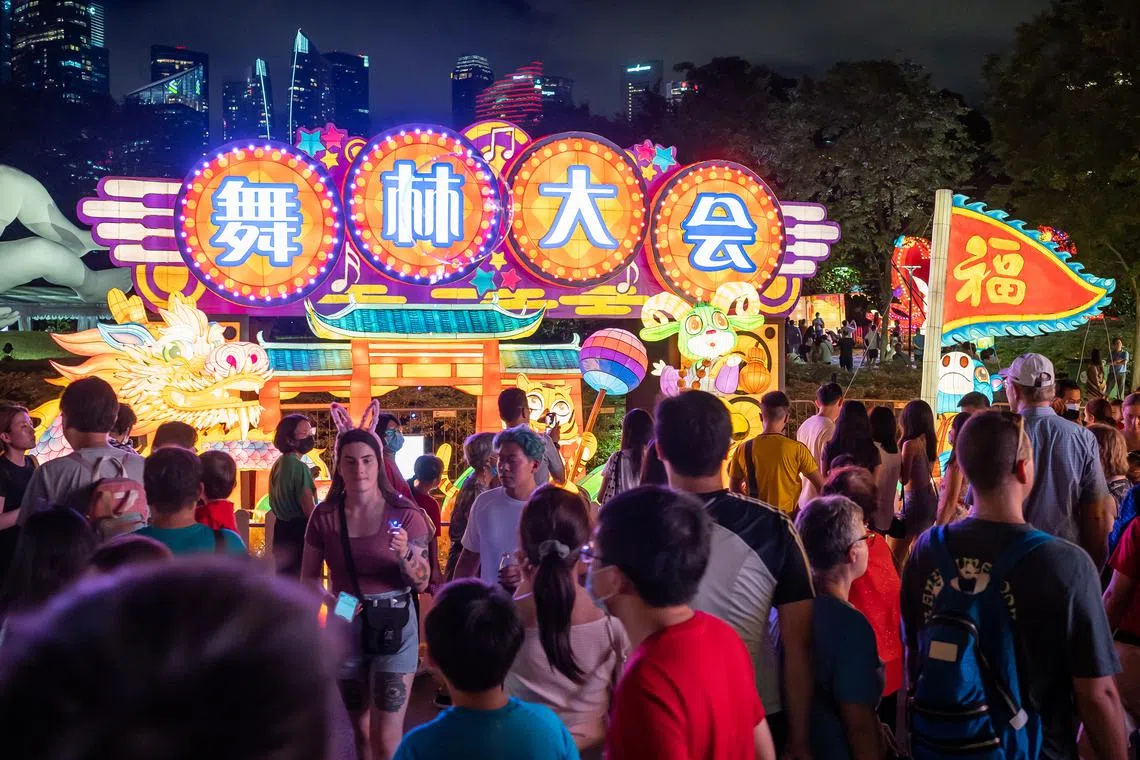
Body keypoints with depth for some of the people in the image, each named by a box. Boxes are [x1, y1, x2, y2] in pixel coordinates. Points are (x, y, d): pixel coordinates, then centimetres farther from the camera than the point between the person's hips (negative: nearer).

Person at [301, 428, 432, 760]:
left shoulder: (404, 512, -11)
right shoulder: (324, 514, -5)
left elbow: (422, 583, -8)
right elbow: (309, 576, 3)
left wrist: (404, 554, -28)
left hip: (393, 624, -3)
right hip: (345, 625, 3)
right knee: (361, 730, 20)